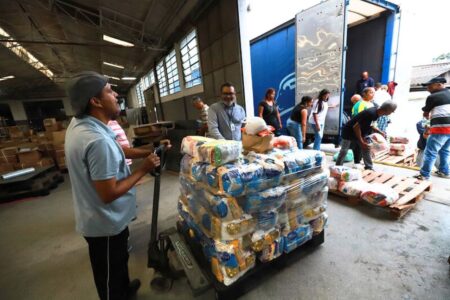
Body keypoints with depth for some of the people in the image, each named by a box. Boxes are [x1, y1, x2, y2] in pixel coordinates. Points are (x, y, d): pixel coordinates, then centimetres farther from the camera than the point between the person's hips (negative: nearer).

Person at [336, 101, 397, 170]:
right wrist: (361, 142, -23)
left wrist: (379, 132, 2)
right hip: (349, 130, -9)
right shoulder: (370, 114, -30)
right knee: (344, 151, -1)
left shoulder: (376, 112, -4)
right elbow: (356, 127, -29)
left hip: (360, 131, 9)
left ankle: (369, 168, 15)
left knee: (366, 148, 7)